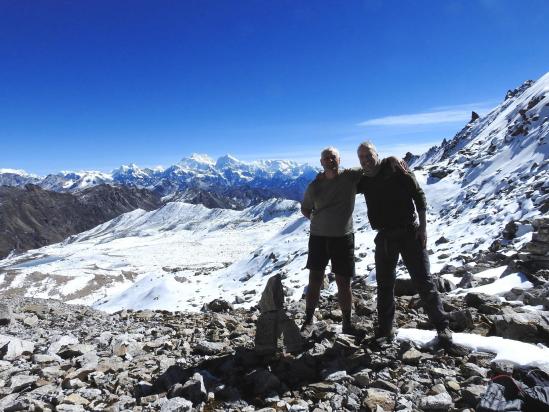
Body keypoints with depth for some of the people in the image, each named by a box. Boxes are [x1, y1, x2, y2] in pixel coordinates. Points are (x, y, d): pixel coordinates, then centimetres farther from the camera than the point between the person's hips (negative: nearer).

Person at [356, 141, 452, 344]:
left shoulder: (397, 171, -9)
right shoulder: (364, 181, 5)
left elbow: (419, 197, -8)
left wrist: (423, 228, -13)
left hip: (409, 233, -5)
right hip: (384, 237, 5)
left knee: (423, 281, 0)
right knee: (384, 285, 11)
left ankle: (442, 325, 16)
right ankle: (385, 329, 25)